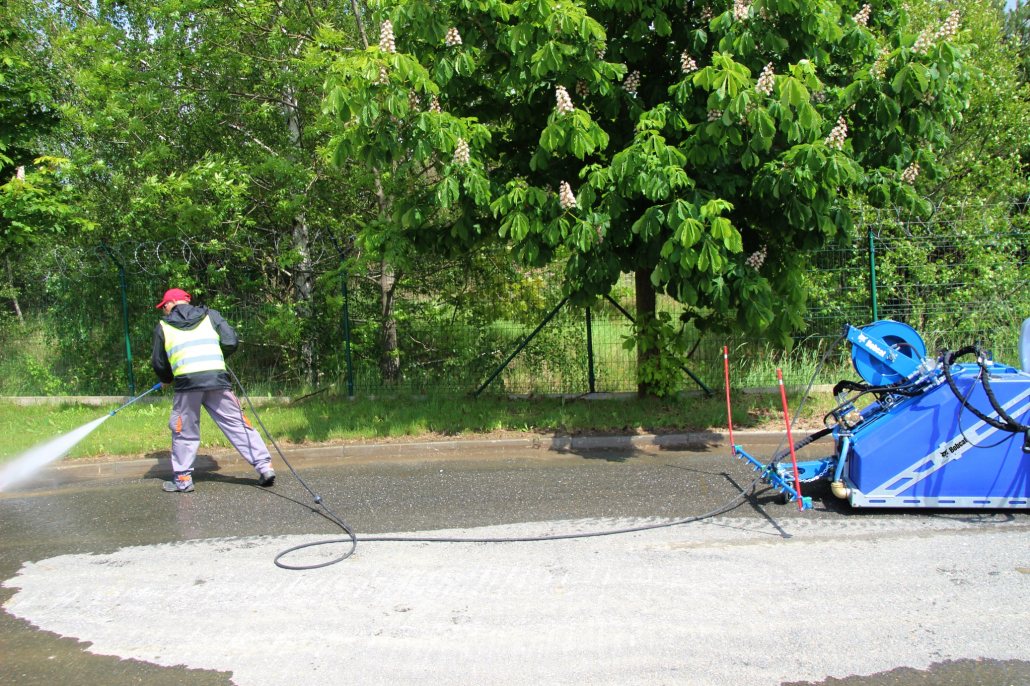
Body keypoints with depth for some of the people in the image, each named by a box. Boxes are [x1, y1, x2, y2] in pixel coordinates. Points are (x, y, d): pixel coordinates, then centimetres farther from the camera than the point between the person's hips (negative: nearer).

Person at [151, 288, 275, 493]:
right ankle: (265, 466, 0)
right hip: (217, 378, 1)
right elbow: (231, 342, 9)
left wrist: (166, 380, 37)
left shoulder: (163, 326, 15)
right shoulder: (210, 315, 17)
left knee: (184, 431, 13)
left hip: (187, 381, -1)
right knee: (237, 423, 4)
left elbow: (158, 363, 17)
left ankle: (183, 479, 17)